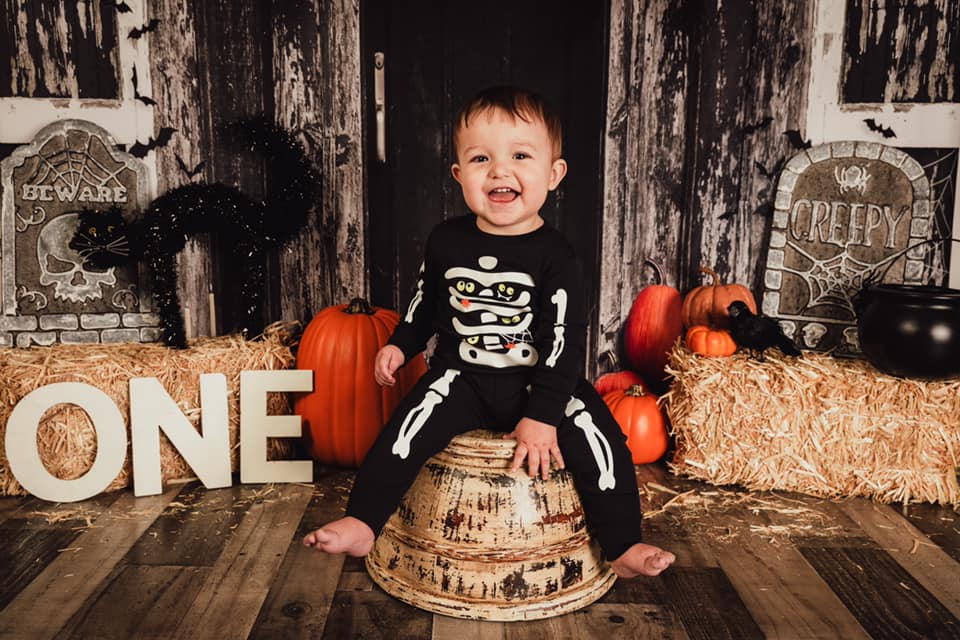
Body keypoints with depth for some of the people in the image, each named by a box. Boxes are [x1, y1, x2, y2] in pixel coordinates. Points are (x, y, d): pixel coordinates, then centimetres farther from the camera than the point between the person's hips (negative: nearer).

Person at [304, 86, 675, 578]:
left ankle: (622, 546, 1)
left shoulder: (553, 255, -11)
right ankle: (362, 525, -10)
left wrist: (542, 416, -19)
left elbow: (564, 339, -14)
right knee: (409, 427, -22)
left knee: (601, 440, -17)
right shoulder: (446, 241, -1)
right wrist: (400, 344, 10)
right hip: (460, 376, 2)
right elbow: (425, 301, 18)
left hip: (540, 382, -1)